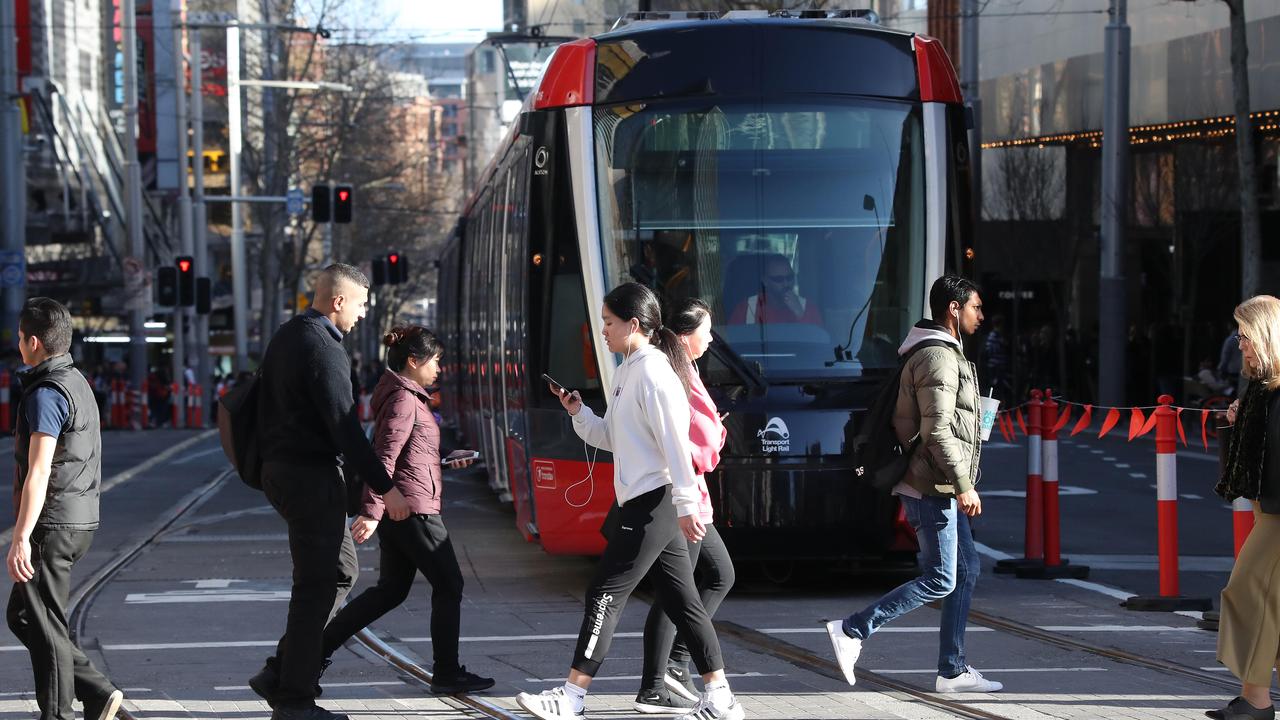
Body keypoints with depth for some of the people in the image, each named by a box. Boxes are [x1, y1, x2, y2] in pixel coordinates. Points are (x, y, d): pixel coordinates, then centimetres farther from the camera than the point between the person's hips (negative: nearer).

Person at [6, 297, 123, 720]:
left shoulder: (47, 393, -16)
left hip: (52, 525, -10)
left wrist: (21, 538, -25)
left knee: (44, 626, -2)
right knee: (22, 617, 14)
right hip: (79, 521, 10)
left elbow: (39, 472, -22)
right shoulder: (78, 385, 16)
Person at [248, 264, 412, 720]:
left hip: (281, 470, 10)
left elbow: (267, 409, 19)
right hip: (313, 476, -10)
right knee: (316, 585, -3)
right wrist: (385, 487, -18)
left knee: (340, 571, 16)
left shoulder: (286, 337, 14)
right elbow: (344, 427, -20)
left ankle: (281, 673, 12)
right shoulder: (323, 349, -17)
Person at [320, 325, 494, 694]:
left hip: (395, 509, 10)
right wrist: (371, 511, -28)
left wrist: (444, 460, 20)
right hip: (414, 507, -10)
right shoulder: (404, 399, -15)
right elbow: (385, 457, -23)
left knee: (391, 590, 13)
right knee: (448, 586, 1)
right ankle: (447, 673, 7)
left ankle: (318, 646, 9)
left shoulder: (405, 396, 16)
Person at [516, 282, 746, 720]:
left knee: (605, 595, -8)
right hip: (651, 504, 10)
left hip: (654, 503, -10)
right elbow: (613, 438, 20)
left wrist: (686, 506, -21)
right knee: (680, 600, 10)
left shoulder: (655, 375, -15)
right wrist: (579, 414, 5)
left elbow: (675, 444, -19)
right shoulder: (628, 372, 15)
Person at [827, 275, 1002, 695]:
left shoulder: (946, 356, 19)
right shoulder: (939, 359, -15)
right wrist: (963, 485, -21)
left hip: (941, 490, 11)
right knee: (940, 580, -9)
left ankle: (953, 671, 12)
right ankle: (853, 631, -8)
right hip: (934, 488, -11)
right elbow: (937, 431, -23)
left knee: (966, 570, 11)